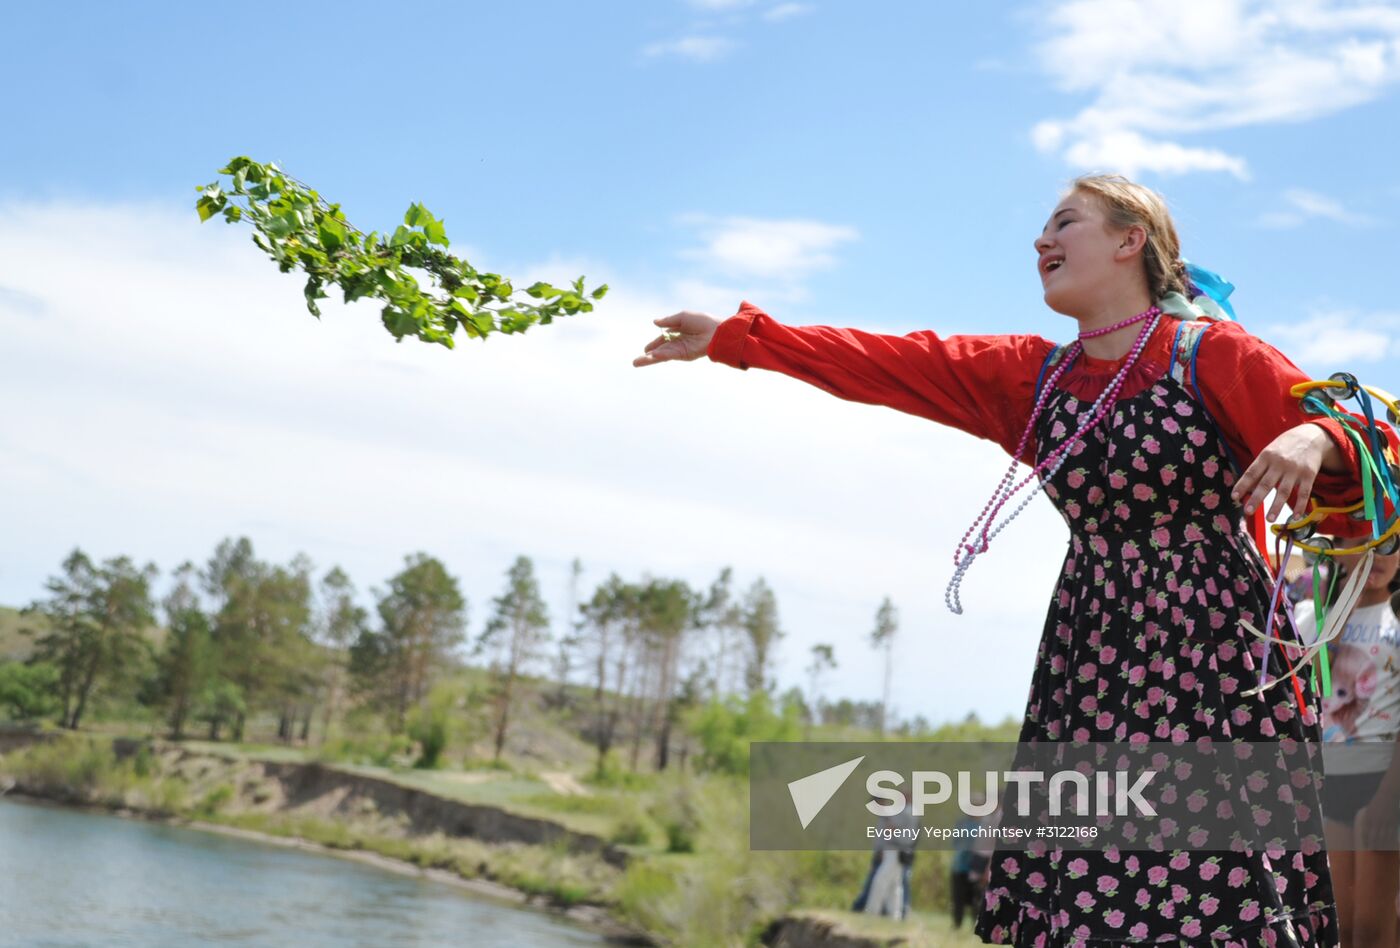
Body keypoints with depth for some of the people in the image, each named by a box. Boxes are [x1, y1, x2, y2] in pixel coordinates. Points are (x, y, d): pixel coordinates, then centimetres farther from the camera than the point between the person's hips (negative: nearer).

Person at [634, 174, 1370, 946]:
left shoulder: (1217, 357, -2)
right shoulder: (1030, 378, 14)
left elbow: (1366, 457, -1)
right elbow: (882, 363, 15)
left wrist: (1316, 440, -24)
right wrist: (729, 338, 15)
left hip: (1215, 661, -4)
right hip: (1092, 662, 5)